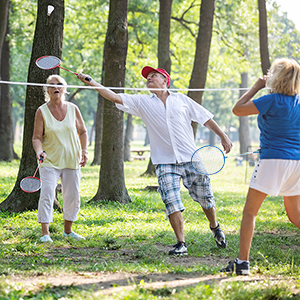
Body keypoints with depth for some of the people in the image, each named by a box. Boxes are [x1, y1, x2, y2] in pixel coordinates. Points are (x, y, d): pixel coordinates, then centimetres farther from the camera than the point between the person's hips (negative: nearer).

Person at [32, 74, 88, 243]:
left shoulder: (73, 109, 3)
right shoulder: (42, 111, -4)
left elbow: (82, 132, 13)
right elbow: (37, 137, -5)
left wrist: (84, 150, 1)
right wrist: (39, 152, -24)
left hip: (72, 161, 3)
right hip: (50, 161, -3)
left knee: (73, 197, 7)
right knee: (47, 195, -14)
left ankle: (68, 230, 24)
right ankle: (45, 233, -10)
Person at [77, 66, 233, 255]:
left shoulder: (181, 99, 8)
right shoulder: (142, 102, 8)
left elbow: (206, 118, 13)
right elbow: (115, 97, -1)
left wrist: (223, 136, 8)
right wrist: (91, 82, -11)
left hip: (191, 159, 0)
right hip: (165, 162, 0)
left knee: (205, 198, 6)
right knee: (172, 202, -14)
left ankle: (215, 228, 34)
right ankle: (181, 244, -5)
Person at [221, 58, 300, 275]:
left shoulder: (273, 101, -13)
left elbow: (237, 109, -7)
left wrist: (257, 87, 1)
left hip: (274, 160, -7)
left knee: (250, 211, 1)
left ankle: (243, 262, -2)